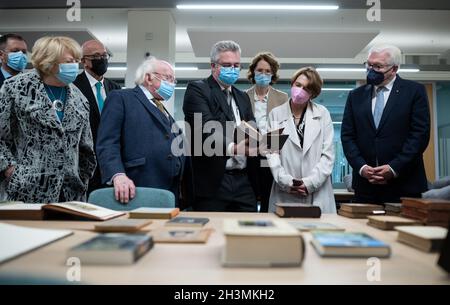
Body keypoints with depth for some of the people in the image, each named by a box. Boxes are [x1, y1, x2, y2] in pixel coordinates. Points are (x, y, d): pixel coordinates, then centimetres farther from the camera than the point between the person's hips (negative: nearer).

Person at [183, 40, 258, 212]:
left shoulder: (243, 97, 22)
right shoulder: (197, 89, -1)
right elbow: (205, 128, -16)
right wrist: (232, 148, -31)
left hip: (244, 181, 6)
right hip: (212, 182, -6)